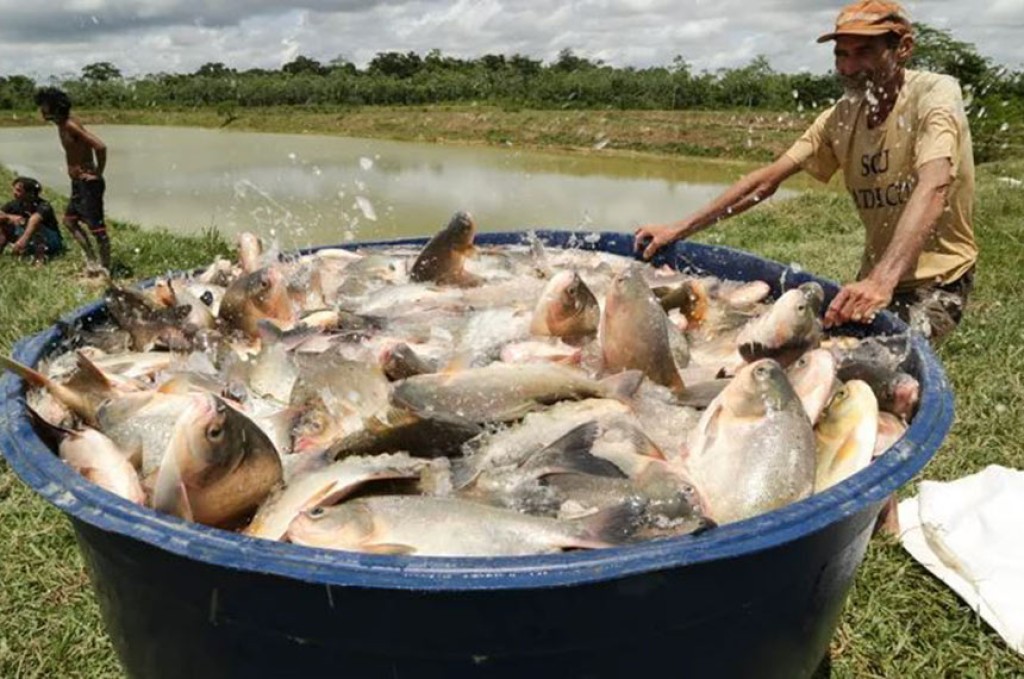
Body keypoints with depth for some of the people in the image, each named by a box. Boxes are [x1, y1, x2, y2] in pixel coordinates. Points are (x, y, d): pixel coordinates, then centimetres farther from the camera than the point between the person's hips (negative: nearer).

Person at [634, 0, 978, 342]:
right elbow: (768, 179, -4)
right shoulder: (841, 117, -2)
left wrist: (882, 280, -49)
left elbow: (933, 187, -34)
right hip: (876, 276, 5)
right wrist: (679, 229, -11)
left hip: (937, 282, -5)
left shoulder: (935, 93, -18)